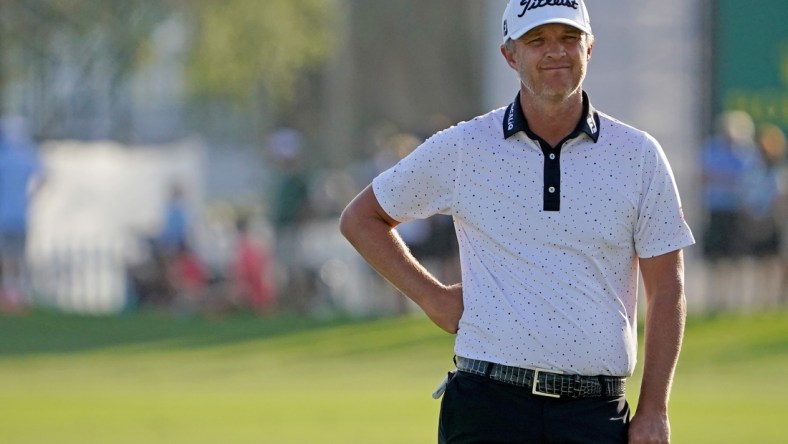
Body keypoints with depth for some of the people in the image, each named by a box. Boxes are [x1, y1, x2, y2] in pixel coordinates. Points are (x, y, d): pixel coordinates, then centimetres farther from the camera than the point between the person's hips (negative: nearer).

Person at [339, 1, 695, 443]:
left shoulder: (638, 155, 6)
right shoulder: (461, 149, 5)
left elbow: (667, 291, 7)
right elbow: (361, 218, 17)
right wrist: (432, 295, 6)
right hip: (488, 404, 0)